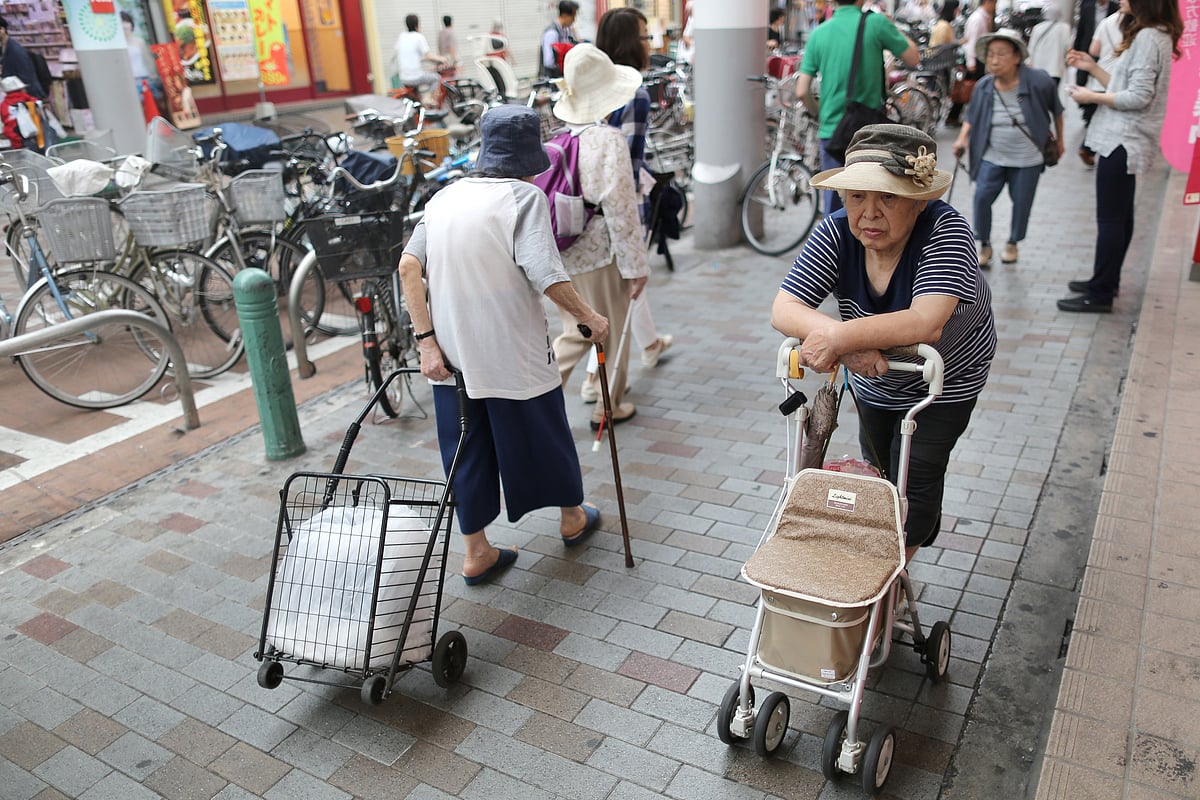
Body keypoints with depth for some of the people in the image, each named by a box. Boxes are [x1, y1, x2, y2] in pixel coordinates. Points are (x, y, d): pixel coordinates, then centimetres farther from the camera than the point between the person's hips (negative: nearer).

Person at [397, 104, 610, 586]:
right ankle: (572, 518, 39)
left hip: (452, 352, 5)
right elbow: (545, 275, -23)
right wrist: (589, 317, -8)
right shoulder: (524, 196, -10)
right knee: (544, 432, 17)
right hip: (514, 351, -4)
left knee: (466, 445, 15)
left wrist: (427, 340, -4)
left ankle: (475, 552, 25)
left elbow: (409, 266, -3)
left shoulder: (445, 197, 7)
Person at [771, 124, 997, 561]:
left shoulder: (944, 230, -33)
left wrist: (838, 337, -52)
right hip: (872, 379, 4)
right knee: (877, 469, 18)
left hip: (946, 379, -4)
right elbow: (784, 310, -29)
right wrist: (850, 344, -45)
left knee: (914, 476, -7)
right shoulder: (836, 234, -24)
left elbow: (926, 324, -46)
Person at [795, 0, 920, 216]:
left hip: (831, 132, 3)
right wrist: (890, 27, 15)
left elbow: (802, 92, -1)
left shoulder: (818, 33, 2)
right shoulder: (875, 23, -7)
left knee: (833, 208, 10)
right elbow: (913, 58, 3)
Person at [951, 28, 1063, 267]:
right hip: (992, 157, 1)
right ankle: (984, 245, 9)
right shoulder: (983, 86, -7)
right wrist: (962, 138, -9)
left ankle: (1013, 243, 34)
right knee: (982, 196, -10)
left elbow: (1056, 110, 2)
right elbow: (972, 116, 8)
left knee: (1022, 202, 9)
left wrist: (1059, 140, 11)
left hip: (1027, 159, -1)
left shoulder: (1038, 82, -14)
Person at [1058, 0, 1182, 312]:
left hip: (1123, 142, -10)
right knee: (1120, 216, 17)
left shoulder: (1148, 38, -17)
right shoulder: (1153, 35, 14)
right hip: (1125, 140, 10)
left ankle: (1100, 294, 0)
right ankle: (1107, 280, 29)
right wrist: (1092, 67, 9)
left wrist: (1092, 97, -11)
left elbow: (1139, 97, -21)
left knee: (1110, 219, -5)